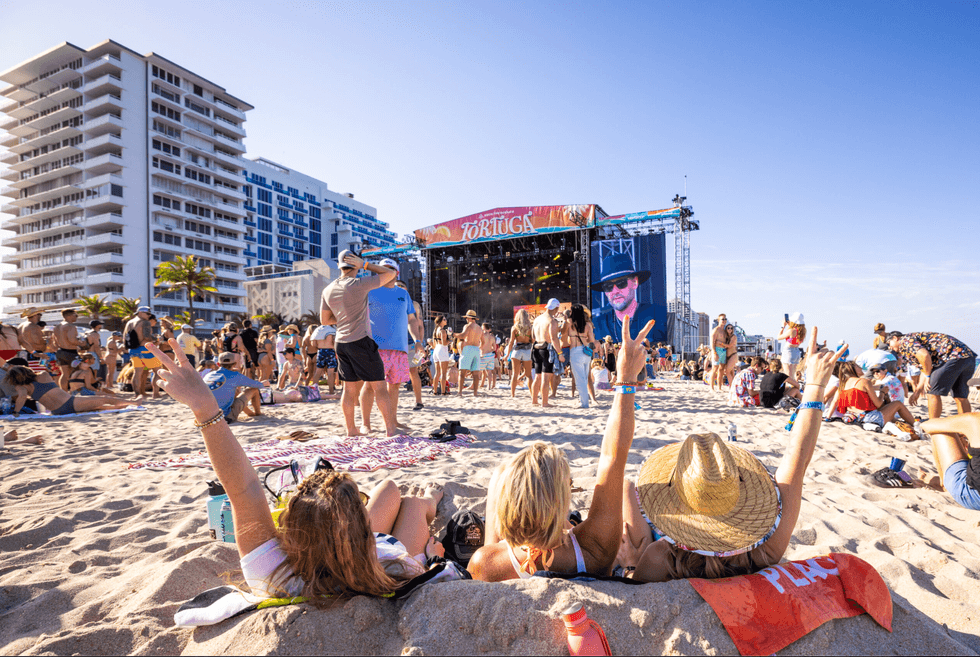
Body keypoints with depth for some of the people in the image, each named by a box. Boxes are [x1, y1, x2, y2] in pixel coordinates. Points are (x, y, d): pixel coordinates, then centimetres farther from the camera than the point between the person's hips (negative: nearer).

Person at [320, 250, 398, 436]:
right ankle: (390, 428, 5)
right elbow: (391, 273, -5)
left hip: (341, 342, 7)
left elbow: (324, 320, 16)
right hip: (361, 341, -7)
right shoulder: (359, 284, -12)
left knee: (349, 387, 13)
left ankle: (350, 429, 19)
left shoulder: (328, 290, 8)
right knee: (379, 385, 1)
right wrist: (365, 264, -5)